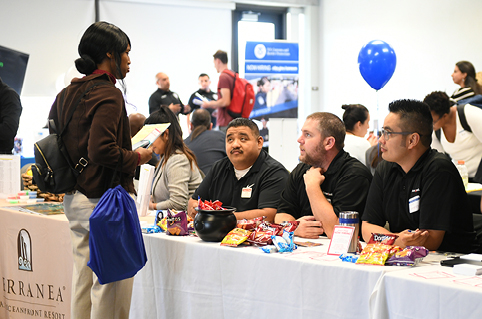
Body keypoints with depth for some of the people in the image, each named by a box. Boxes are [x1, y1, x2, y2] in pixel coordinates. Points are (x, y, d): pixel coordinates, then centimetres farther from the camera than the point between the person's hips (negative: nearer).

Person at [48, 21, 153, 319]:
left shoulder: (66, 94, 11)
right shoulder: (108, 94, -15)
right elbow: (101, 150, -25)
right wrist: (136, 158, -11)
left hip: (74, 200, 9)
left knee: (83, 278, 15)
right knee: (110, 284, -2)